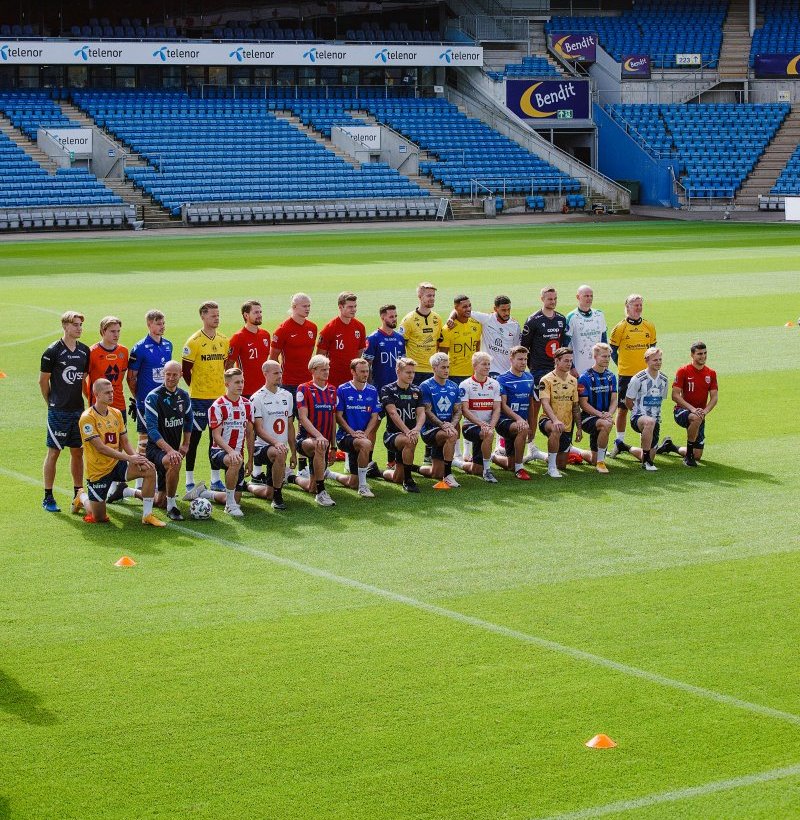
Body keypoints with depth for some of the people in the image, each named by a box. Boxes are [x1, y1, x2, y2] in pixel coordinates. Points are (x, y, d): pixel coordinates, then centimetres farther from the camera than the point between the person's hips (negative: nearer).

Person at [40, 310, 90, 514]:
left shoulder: (84, 351, 7)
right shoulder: (53, 351, -10)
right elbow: (43, 380, -3)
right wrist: (52, 403, 3)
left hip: (78, 409, 5)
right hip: (58, 411, -5)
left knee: (78, 451, 10)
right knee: (53, 452, -1)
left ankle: (79, 494, 19)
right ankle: (48, 498, 6)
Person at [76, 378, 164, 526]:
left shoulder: (116, 414, 4)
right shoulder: (88, 418, -17)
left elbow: (125, 442, 8)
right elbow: (100, 448, -24)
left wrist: (135, 457, -14)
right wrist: (129, 458, -28)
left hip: (116, 464, 5)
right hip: (98, 470, -5)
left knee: (149, 469, -20)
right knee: (99, 518, 2)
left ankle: (147, 515, -13)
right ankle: (83, 497, 36)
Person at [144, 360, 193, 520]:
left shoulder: (184, 396, 5)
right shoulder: (153, 397, -15)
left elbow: (188, 420, 23)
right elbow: (152, 429, -22)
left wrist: (185, 444, 14)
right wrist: (169, 450, -32)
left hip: (173, 449, 7)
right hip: (155, 447, -7)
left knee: (159, 501, 8)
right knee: (174, 463, -41)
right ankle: (171, 506, -25)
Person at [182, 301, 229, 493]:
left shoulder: (224, 341, 8)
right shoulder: (194, 342, -9)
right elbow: (186, 370, -5)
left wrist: (222, 387, 11)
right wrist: (196, 388, -1)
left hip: (219, 396, 5)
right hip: (199, 398, -5)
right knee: (194, 437, 0)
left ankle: (215, 479, 19)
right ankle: (189, 481, 6)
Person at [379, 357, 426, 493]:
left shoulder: (416, 391, 8)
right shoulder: (388, 390, -6)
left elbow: (421, 413, -3)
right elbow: (393, 413, -18)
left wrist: (416, 429, -26)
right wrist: (407, 431, -32)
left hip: (411, 433, 5)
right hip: (392, 433, -5)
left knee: (397, 478, 2)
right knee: (409, 441, -38)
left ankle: (381, 472, 38)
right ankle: (408, 480, -24)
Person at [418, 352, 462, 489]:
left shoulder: (453, 387, 12)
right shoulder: (426, 386, -5)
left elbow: (458, 411, 8)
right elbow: (427, 412, -11)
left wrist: (452, 424, -13)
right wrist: (443, 425, -25)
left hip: (447, 427, 6)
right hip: (430, 430, -6)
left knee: (436, 474, 2)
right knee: (452, 435, -37)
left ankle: (417, 468, 35)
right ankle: (448, 476, -30)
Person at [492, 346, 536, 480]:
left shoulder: (529, 378, 11)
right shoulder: (503, 379, -8)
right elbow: (503, 405, -15)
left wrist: (531, 426, 17)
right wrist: (518, 418, -29)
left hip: (522, 422, 6)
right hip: (505, 421, -6)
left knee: (511, 465, 6)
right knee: (522, 429, -40)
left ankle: (496, 456, 40)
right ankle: (519, 468, -27)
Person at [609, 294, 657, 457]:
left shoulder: (649, 327, 6)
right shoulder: (620, 328, -3)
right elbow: (612, 349, 4)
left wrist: (650, 366, 10)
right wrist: (622, 365, 2)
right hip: (625, 375, -2)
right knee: (622, 408, 3)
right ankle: (619, 442, 14)